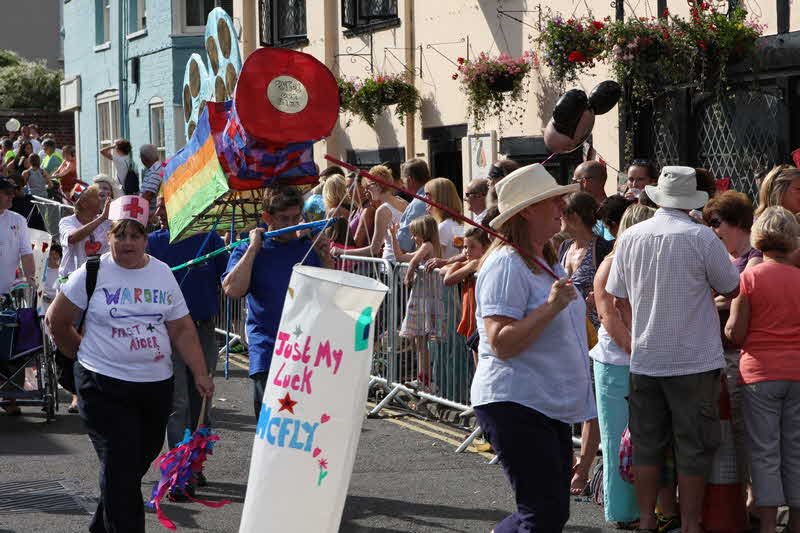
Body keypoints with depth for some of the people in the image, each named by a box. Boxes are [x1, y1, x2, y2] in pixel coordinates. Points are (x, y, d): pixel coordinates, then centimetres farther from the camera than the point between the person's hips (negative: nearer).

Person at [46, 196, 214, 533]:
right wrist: (83, 355, 10)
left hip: (156, 387, 4)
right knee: (121, 469, -10)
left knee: (139, 463, 12)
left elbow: (182, 329, 7)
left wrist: (201, 374, -1)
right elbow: (56, 320, 5)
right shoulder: (93, 273, -3)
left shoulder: (163, 274, 8)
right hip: (105, 387, -4)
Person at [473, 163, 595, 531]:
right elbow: (501, 343, -23)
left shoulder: (546, 262, 17)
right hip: (515, 404, -10)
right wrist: (552, 306, -26)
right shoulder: (507, 264, -14)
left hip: (550, 405, 10)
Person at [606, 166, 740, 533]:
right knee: (694, 447, 5)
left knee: (647, 444, 12)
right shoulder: (701, 237, -12)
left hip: (644, 360, 4)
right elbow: (732, 290, -1)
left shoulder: (630, 237, 2)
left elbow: (620, 300, 10)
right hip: (695, 360, -4)